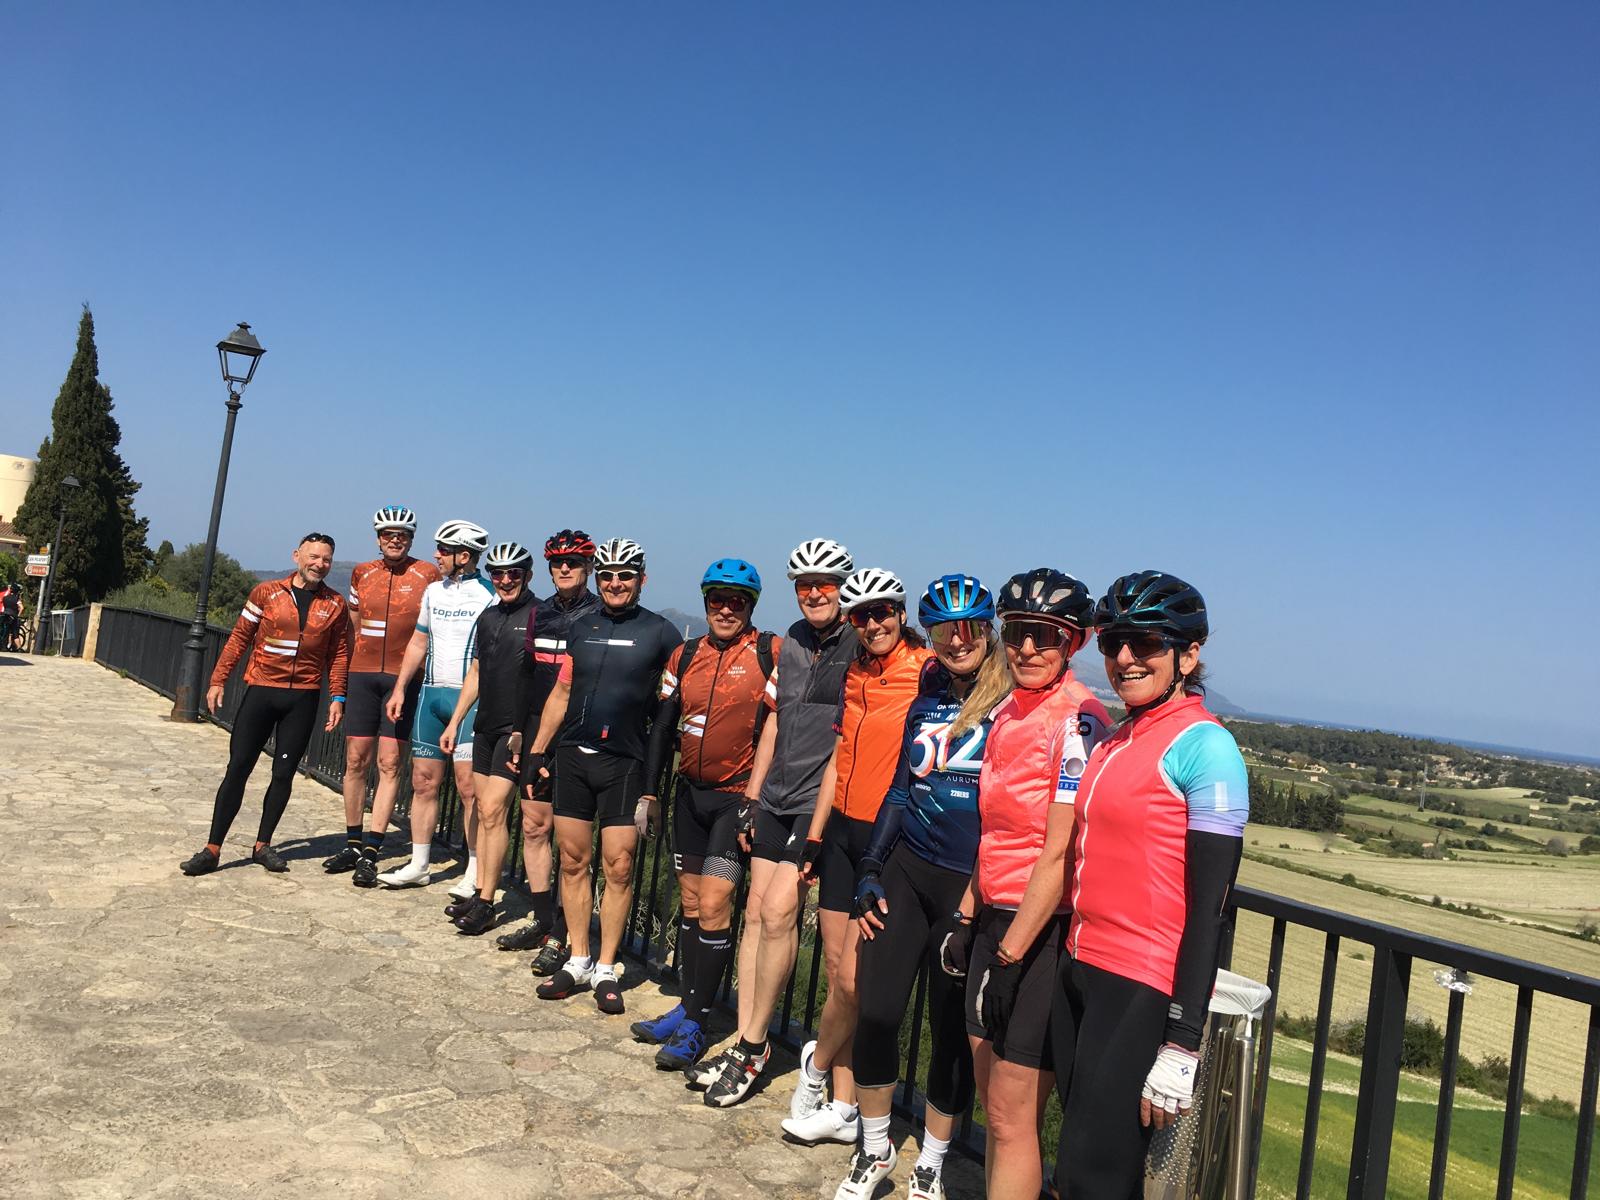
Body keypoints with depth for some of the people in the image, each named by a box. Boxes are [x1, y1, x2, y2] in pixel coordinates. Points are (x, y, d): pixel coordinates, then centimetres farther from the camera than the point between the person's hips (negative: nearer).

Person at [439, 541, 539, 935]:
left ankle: (486, 905, -2)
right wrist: (454, 722, 18)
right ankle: (479, 893, 19)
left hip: (517, 729, -7)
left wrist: (526, 732, -16)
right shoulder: (488, 617, 12)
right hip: (486, 725, 7)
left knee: (493, 810, -10)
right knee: (483, 810, 11)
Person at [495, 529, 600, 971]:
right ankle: (542, 919, 23)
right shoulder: (539, 614, 13)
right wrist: (516, 731, 13)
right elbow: (527, 676, 17)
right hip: (538, 733, 6)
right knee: (534, 826, 10)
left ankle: (561, 935, 4)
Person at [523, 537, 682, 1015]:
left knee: (618, 867, -1)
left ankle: (606, 969, 11)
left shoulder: (660, 633, -2)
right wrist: (537, 751, 11)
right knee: (574, 860, 8)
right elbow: (561, 694, 16)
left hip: (624, 763, -4)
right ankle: (578, 961, 20)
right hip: (573, 757, 4)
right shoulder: (581, 628, 10)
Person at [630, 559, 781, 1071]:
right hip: (691, 792, 6)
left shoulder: (770, 653, -9)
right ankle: (689, 1006, 25)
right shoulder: (685, 655, 6)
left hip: (738, 797, -6)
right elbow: (664, 727, 11)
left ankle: (695, 1023, 2)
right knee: (690, 901, 13)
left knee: (714, 906, -9)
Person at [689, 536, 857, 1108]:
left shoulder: (861, 649, -10)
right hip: (774, 798, 7)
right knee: (756, 911, 8)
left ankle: (752, 1047, 4)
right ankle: (744, 1041, 18)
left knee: (778, 910, -12)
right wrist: (751, 798, 15)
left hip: (820, 804, -7)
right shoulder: (792, 642, 11)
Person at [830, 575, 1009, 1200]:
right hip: (905, 871, 4)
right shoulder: (926, 702, 10)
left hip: (971, 885, -4)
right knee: (874, 1012, 1)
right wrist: (869, 871, 10)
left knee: (952, 1030, 7)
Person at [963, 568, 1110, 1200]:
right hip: (996, 917, 8)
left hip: (1045, 928, -8)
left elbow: (1059, 853, -19)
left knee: (1011, 1117, 0)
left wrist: (1010, 952, -18)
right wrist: (968, 917, 16)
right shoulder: (1006, 711, 9)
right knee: (994, 1098, 17)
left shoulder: (1079, 721, -16)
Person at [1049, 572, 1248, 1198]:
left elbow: (1209, 907, -16)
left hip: (1144, 993, -7)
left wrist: (1181, 1046, -18)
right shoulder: (1113, 740, 12)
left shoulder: (1204, 746, -13)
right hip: (1080, 971, 8)